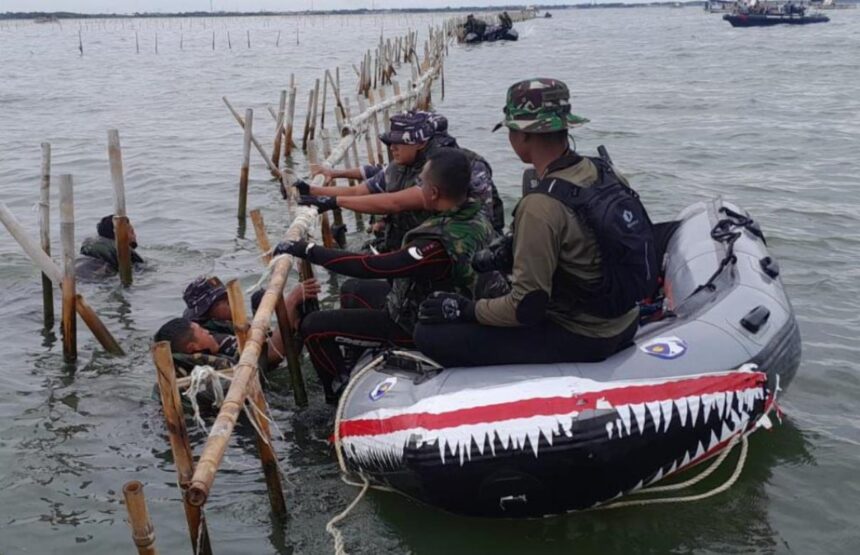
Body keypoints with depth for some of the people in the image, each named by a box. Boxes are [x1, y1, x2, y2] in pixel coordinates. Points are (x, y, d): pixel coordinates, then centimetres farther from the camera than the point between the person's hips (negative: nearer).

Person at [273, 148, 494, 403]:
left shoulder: (440, 244, -37)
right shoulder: (477, 217, -10)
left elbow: (369, 266, -34)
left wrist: (307, 250, -25)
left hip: (415, 328, -9)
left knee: (313, 327, -7)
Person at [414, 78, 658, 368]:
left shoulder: (541, 206, -27)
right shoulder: (602, 170, -3)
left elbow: (526, 308, -24)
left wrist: (465, 309, -8)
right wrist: (510, 252, 16)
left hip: (581, 340, -8)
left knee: (430, 335, -11)